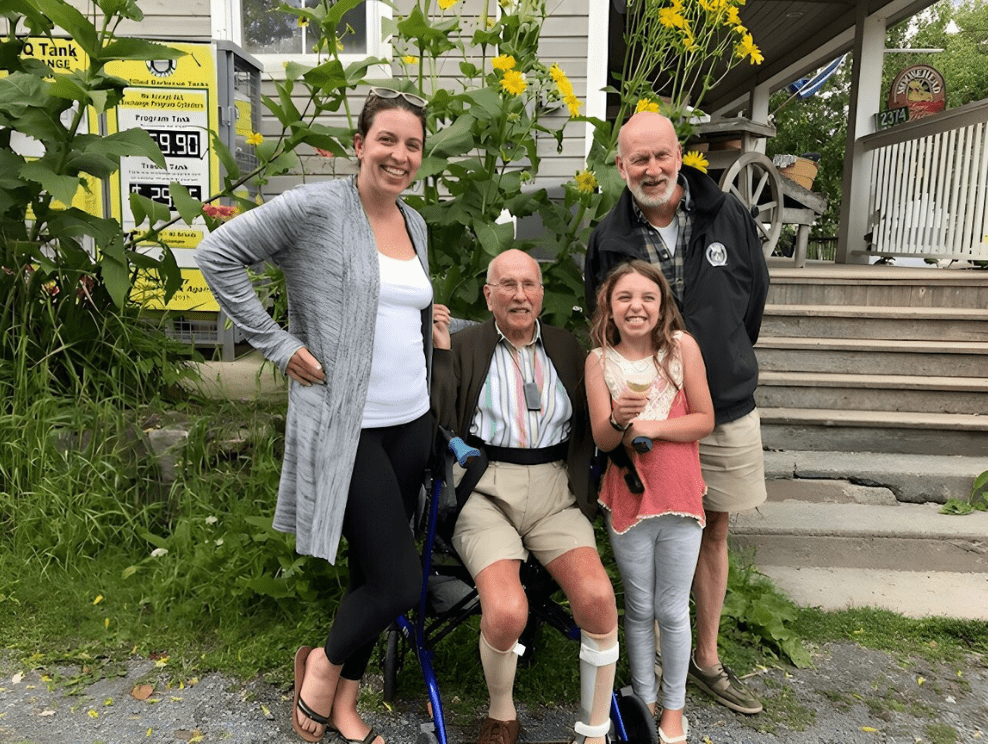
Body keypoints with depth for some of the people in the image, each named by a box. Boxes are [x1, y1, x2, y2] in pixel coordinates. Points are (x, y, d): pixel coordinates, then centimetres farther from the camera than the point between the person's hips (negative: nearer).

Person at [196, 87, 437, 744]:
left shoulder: (415, 224, 13)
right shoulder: (315, 209, -10)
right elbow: (218, 254, -9)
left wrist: (432, 325, 8)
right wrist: (278, 345, -11)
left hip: (411, 422, 8)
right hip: (344, 424, -7)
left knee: (374, 570, 16)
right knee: (400, 581, -7)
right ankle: (324, 663, 25)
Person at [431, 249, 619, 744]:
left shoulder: (566, 347, 16)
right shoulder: (463, 347, 8)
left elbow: (589, 425, 15)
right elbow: (439, 423, -2)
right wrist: (439, 351, -10)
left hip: (556, 490, 3)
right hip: (486, 491, -2)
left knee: (598, 598, -22)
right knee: (506, 611, -25)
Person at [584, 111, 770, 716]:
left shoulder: (729, 217, -2)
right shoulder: (609, 239, -3)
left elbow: (754, 296, 12)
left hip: (725, 405, 2)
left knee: (714, 531, 14)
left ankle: (707, 659, 33)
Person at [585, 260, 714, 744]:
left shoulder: (682, 346, -8)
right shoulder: (600, 360, -6)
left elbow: (704, 420, -5)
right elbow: (601, 440, -8)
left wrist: (651, 426, -17)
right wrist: (618, 419, -28)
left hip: (679, 496, -1)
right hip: (627, 499, 1)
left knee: (672, 611, 12)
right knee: (638, 609, 15)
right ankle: (645, 700, 35)